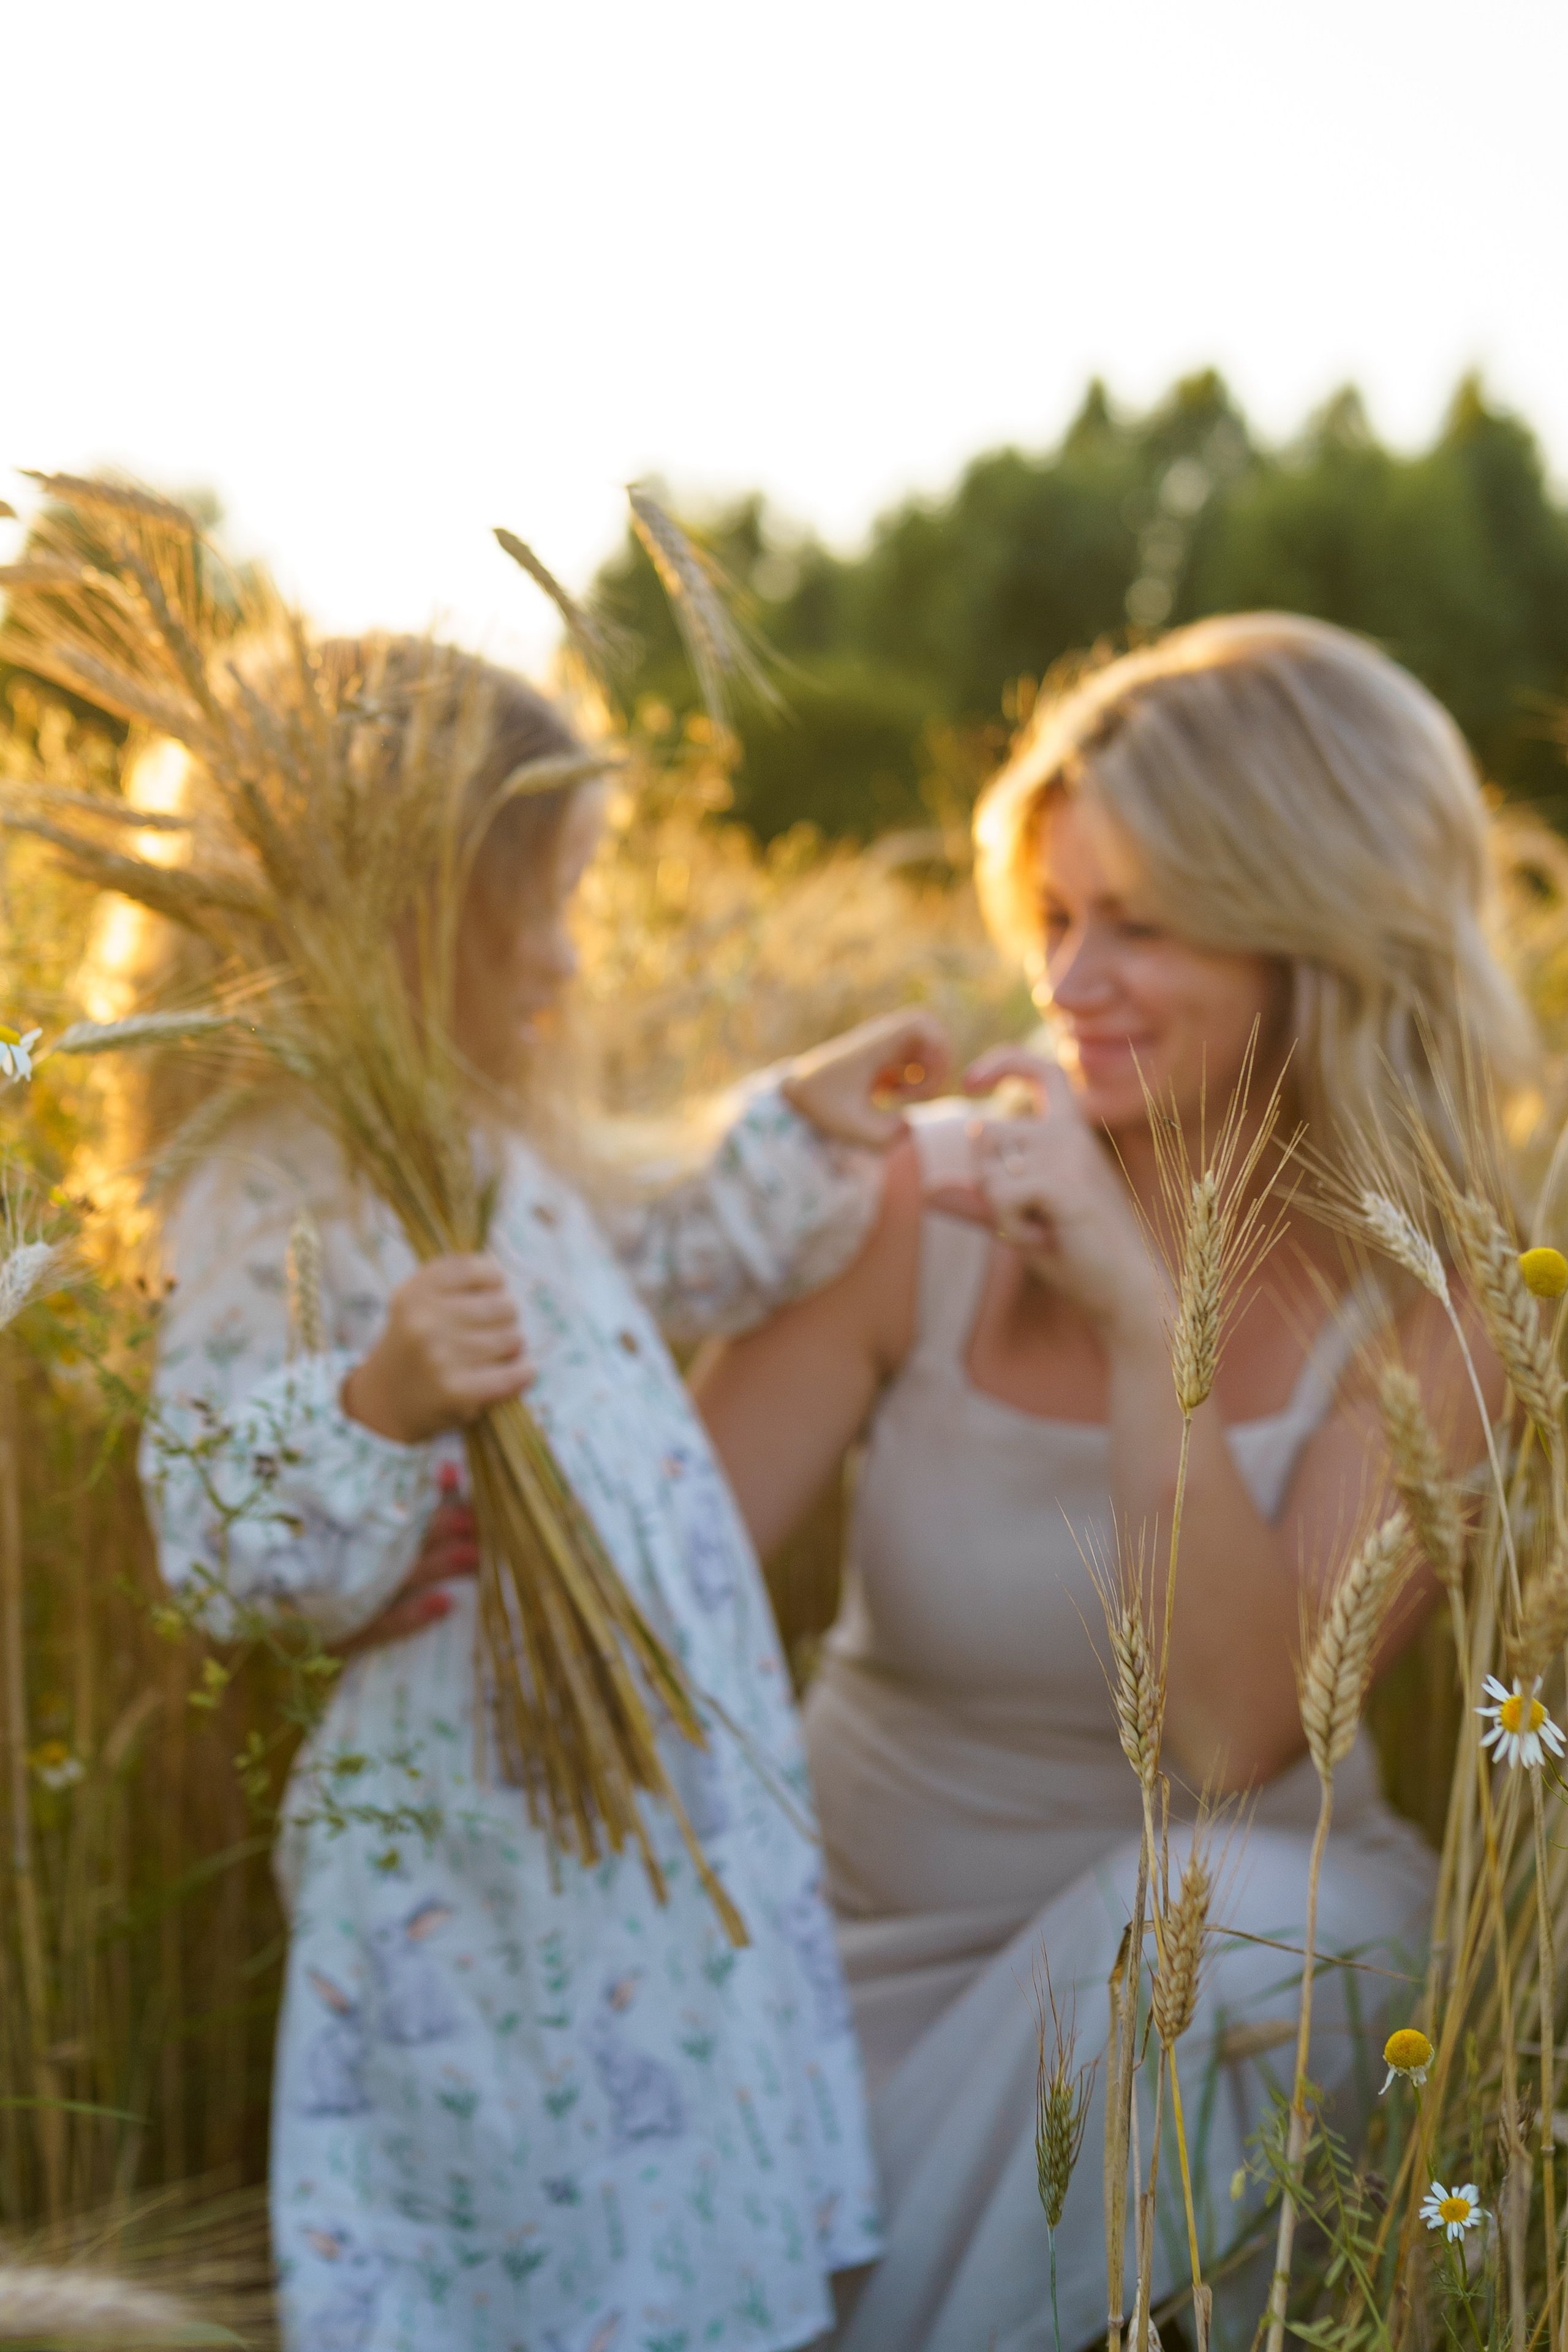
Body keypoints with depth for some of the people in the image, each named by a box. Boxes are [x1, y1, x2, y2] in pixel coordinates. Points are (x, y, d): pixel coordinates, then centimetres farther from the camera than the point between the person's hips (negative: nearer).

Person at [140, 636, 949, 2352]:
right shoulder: (268, 1209, -20)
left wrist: (797, 1131, 24)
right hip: (481, 1854, -9)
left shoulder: (487, 1151, 10)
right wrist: (379, 1404, -40)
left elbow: (657, 1279, 30)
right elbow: (234, 1555, -25)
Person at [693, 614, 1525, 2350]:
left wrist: (1140, 1317, -29)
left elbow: (1237, 1739, -23)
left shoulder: (1411, 1307, -11)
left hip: (1208, 1961, 0)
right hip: (880, 1947, 1)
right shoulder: (930, 1210, -10)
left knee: (1209, 1912, -33)